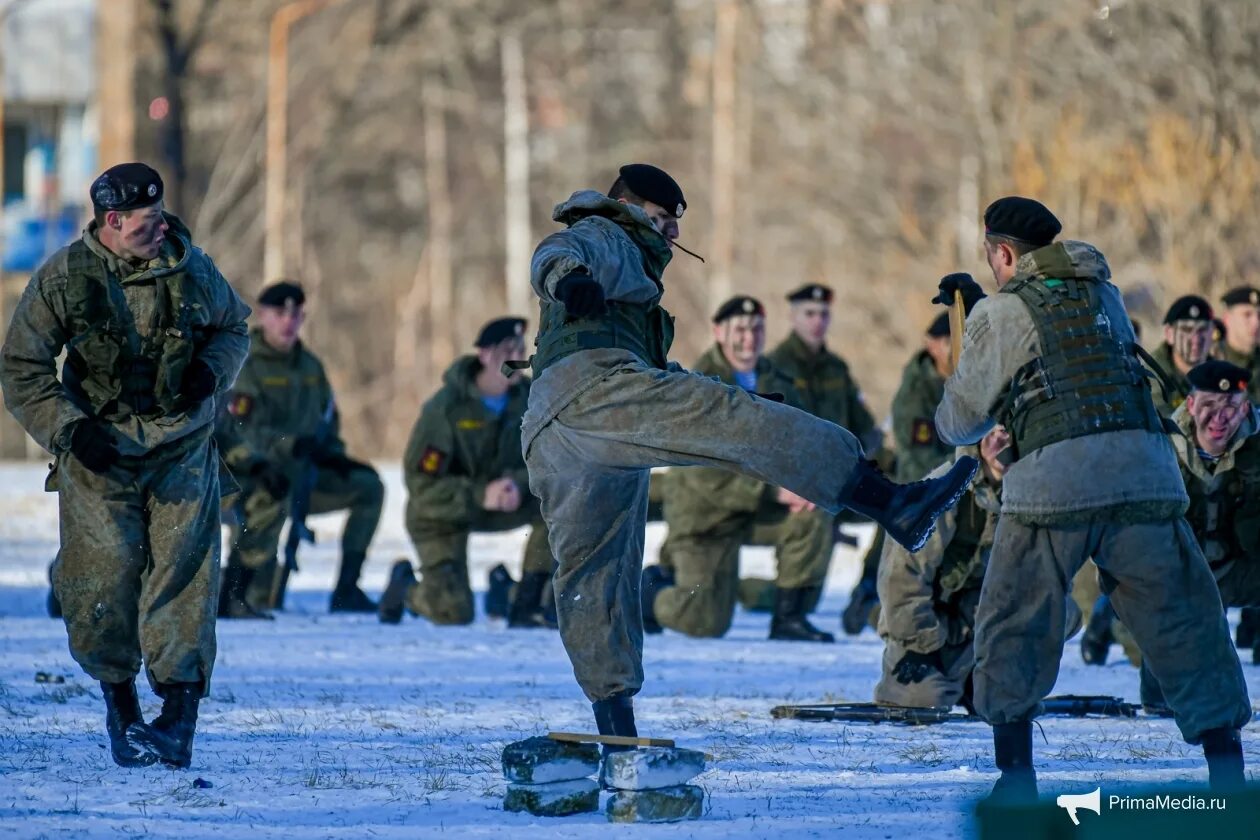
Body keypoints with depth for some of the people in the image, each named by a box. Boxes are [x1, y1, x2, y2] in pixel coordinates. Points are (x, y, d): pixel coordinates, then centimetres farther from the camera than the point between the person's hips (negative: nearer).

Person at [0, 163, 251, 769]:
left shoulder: (191, 268, 0)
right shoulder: (61, 279, -6)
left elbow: (234, 328, 18)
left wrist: (212, 368, -4)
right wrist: (67, 429, -16)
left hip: (182, 447, 1)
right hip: (99, 447, -1)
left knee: (183, 570, -9)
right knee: (104, 575, -7)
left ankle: (179, 713, -7)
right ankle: (119, 699, 16)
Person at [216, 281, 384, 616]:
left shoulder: (310, 366, 14)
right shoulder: (243, 365, -10)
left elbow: (328, 422, 25)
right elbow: (234, 430, -22)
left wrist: (333, 456, 3)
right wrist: (291, 445, -33)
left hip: (300, 474, 8)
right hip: (249, 476, -8)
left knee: (368, 486, -1)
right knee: (273, 494, -40)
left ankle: (346, 589, -1)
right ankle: (232, 596, -35)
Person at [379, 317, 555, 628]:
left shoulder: (527, 397, -9)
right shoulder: (445, 407, -23)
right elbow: (420, 482, -22)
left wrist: (518, 484, -28)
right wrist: (479, 496, -33)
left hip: (496, 498, 5)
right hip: (443, 510, -5)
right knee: (454, 613, -16)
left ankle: (526, 606, -12)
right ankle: (405, 585, 20)